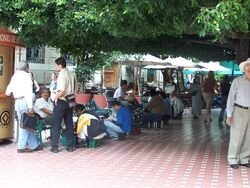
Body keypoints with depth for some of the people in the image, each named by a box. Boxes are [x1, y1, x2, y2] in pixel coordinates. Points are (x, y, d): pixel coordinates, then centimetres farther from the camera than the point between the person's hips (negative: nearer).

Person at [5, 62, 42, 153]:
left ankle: (34, 145, 15)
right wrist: (30, 106, -18)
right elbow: (28, 92, -14)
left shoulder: (14, 76, 15)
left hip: (17, 102, 7)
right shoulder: (26, 75, -4)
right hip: (24, 101, -7)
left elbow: (7, 92, 16)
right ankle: (21, 147, 5)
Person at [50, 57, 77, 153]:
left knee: (56, 124, 0)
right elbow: (75, 90, 13)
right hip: (70, 102, 7)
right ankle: (70, 146, 15)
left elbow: (62, 90, -25)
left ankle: (54, 147, 3)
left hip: (61, 101, -7)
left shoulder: (62, 75, -15)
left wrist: (56, 97, -10)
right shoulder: (72, 74, 9)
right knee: (69, 124, 11)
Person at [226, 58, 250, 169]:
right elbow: (231, 98, -4)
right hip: (239, 111, -4)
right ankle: (233, 160, 11)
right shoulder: (237, 81, -4)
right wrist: (229, 115, -9)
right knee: (236, 137, 0)